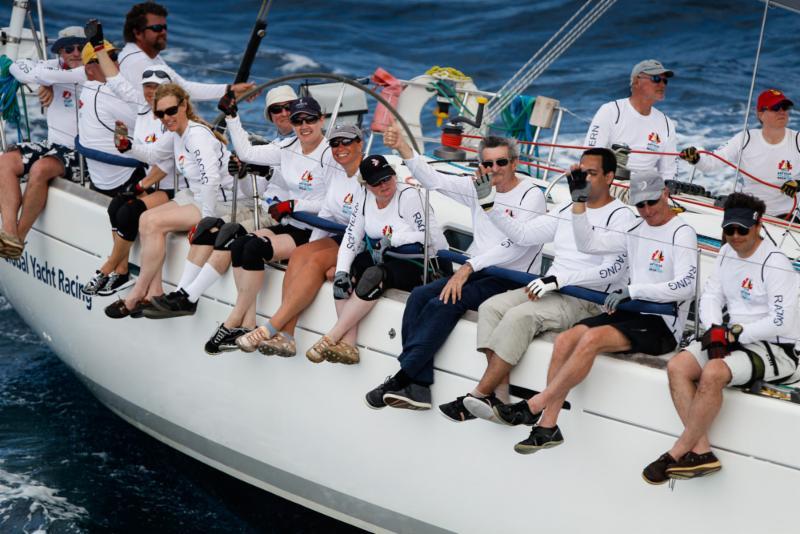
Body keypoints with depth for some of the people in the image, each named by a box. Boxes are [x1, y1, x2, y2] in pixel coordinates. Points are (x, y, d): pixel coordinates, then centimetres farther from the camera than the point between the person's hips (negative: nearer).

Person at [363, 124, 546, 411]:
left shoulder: (531, 196, -8)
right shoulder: (477, 187, 12)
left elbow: (515, 247, -18)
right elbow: (432, 179, 7)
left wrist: (469, 267, -24)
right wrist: (402, 146, -6)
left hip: (511, 280, -7)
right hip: (475, 271, 7)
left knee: (443, 305, -26)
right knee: (419, 297, -15)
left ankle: (402, 378, -20)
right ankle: (417, 387, -22)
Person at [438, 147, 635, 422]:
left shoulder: (620, 216, -4)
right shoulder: (567, 209, 18)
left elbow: (613, 269, -16)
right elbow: (523, 235, 15)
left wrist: (559, 280, -21)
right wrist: (490, 207, 2)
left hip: (588, 299, -8)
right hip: (550, 288, 8)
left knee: (519, 316, -29)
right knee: (491, 308, -14)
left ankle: (478, 396, -25)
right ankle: (498, 398, -22)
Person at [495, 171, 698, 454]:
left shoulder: (682, 233, -8)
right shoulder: (637, 230, 16)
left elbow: (686, 286, -20)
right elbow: (589, 244, 18)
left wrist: (631, 290, -25)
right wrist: (579, 202, 7)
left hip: (662, 324, -7)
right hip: (632, 313, 7)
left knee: (592, 339, -29)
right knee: (565, 340, -14)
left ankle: (533, 406, -21)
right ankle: (547, 426, -13)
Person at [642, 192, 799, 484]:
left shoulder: (775, 263, -15)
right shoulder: (727, 253, 9)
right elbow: (711, 296, 11)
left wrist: (734, 334, -15)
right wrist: (716, 330, -9)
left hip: (774, 348, -8)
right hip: (731, 337, 8)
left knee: (713, 373, -32)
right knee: (677, 367, -14)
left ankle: (678, 454, -19)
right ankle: (701, 453, -18)